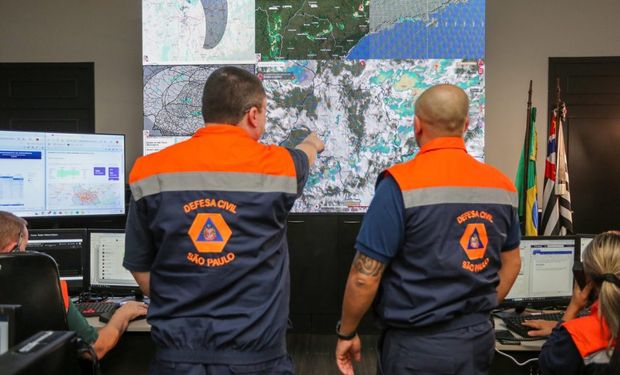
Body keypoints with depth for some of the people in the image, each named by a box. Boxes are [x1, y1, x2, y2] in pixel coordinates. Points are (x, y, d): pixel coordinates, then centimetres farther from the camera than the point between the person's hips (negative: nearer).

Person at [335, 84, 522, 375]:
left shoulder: (402, 184, -18)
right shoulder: (502, 186, -1)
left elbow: (365, 276, -17)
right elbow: (512, 262, 11)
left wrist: (346, 333, -2)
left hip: (416, 345, -5)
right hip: (478, 339, 5)